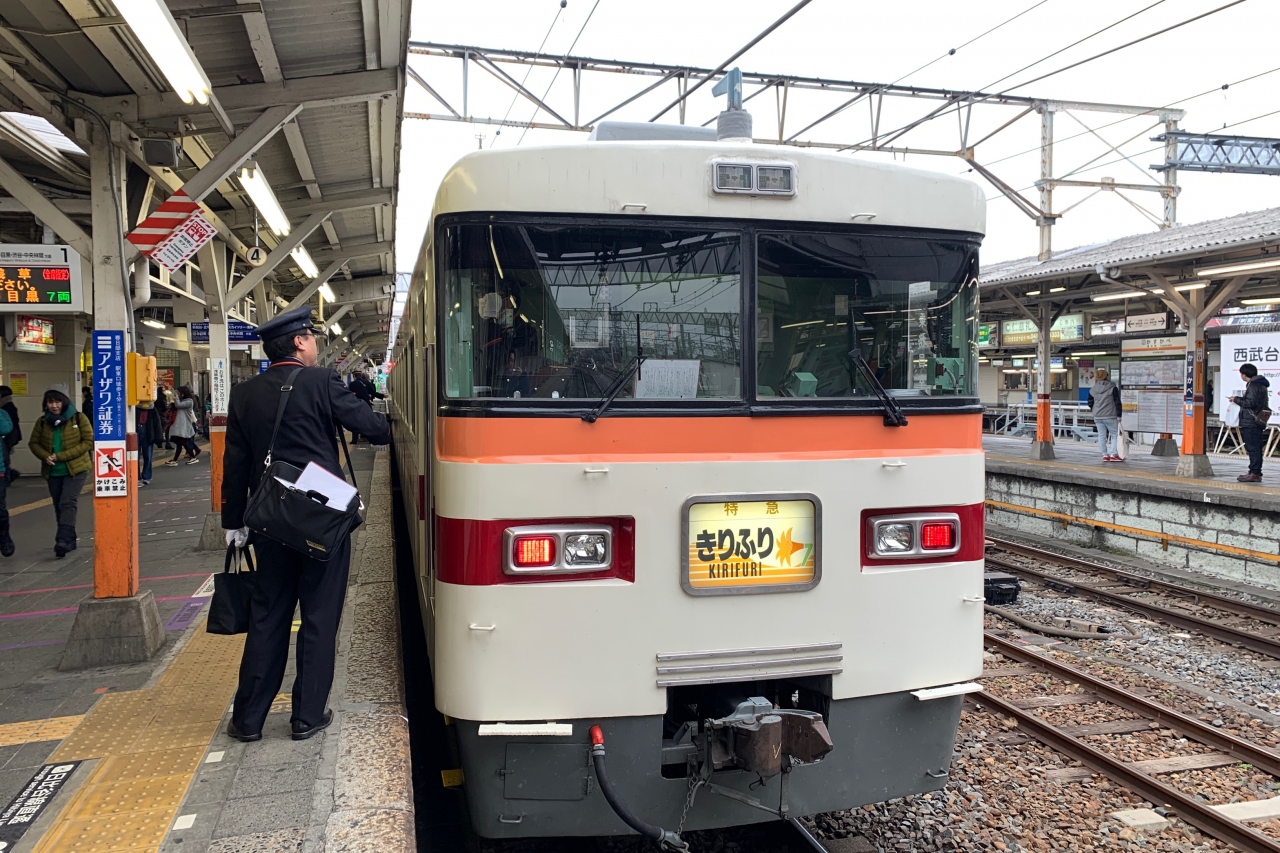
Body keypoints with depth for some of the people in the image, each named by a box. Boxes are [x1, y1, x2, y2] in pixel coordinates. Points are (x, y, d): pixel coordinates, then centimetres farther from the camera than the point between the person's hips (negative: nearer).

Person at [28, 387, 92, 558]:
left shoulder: (79, 418, -6)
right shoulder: (43, 421, 6)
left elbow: (88, 442, -10)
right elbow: (34, 443, 11)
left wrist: (61, 456, -15)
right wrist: (45, 456, -12)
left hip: (76, 469, -5)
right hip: (53, 472, 5)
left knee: (68, 503, -17)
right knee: (59, 507, 10)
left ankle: (63, 540, -24)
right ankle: (70, 541, 20)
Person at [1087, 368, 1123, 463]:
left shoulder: (1093, 389, 4)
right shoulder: (1112, 388, -7)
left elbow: (1090, 403, 8)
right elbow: (1117, 403, -7)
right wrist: (1119, 416, -2)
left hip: (1098, 417, 4)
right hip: (1110, 416, -4)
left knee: (1101, 436, 6)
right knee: (1115, 434, 5)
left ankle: (1105, 455, 7)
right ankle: (1113, 454, -3)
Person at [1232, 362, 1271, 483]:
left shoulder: (1253, 386, -14)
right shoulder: (1260, 385, 18)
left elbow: (1250, 403, -21)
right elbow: (1255, 401, 16)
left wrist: (1236, 399, -8)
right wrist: (1239, 399, 13)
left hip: (1251, 422, -11)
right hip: (1257, 422, 11)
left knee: (1253, 448, -9)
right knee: (1256, 448, 13)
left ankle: (1254, 473, -10)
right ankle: (1256, 473, 19)